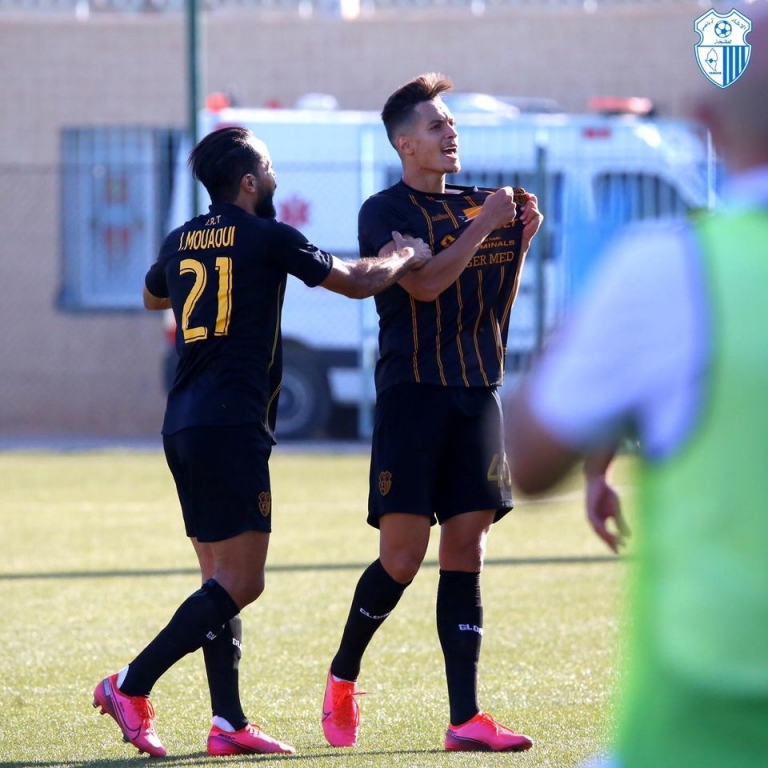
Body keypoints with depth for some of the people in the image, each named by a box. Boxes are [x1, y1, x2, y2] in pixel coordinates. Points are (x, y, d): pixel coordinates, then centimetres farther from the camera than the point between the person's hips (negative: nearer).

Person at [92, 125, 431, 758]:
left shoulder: (181, 242, 14)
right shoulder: (268, 239, -5)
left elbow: (153, 296, 36)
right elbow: (358, 282, 3)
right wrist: (405, 256, 21)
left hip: (183, 423, 8)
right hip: (231, 424, -8)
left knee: (222, 580, 10)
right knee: (240, 582, -8)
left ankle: (230, 724, 5)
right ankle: (132, 685, -16)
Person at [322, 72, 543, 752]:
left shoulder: (477, 206, 16)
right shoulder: (386, 212, -3)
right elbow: (424, 283, -19)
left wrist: (519, 244, 7)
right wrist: (484, 226, -14)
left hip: (478, 393, 5)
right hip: (412, 395, -5)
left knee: (465, 556, 0)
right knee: (402, 557, -7)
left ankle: (465, 719, -3)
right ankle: (342, 679, 17)